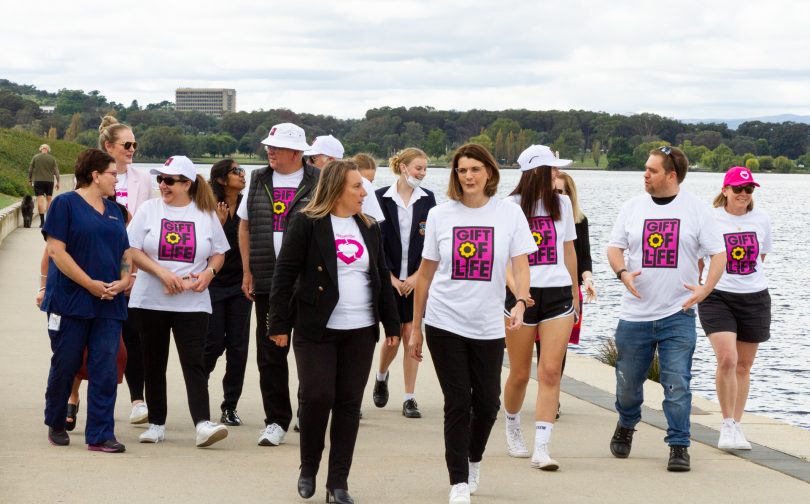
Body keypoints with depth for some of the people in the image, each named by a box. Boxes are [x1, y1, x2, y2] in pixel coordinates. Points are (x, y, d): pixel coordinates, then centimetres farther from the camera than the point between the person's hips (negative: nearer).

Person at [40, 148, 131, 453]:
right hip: (70, 300, -5)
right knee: (65, 366, 5)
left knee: (105, 369, -3)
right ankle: (55, 425, 25)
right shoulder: (65, 204, -3)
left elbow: (125, 252, 18)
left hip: (109, 303, 5)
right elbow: (57, 251, -10)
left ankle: (100, 435, -2)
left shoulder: (114, 211, 16)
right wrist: (91, 284, -15)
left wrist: (124, 280, -4)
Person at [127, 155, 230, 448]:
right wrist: (163, 273, -14)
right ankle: (156, 424, 17)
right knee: (154, 364, 7)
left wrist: (209, 272, -9)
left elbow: (219, 253, 13)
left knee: (194, 363, -10)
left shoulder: (206, 214, 6)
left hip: (193, 302, -1)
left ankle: (202, 424, -18)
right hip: (152, 300, 1)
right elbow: (133, 251, -2)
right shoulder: (149, 209, 4)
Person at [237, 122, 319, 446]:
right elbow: (245, 226, 17)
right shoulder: (258, 182, 10)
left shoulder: (318, 183, -2)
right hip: (268, 282, 4)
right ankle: (276, 420, 12)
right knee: (270, 353, 5)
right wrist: (247, 271, 11)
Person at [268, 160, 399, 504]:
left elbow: (382, 278, 16)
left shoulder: (369, 227, 12)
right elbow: (285, 274, -6)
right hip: (316, 330, -4)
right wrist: (279, 323, -10)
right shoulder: (307, 224, -5)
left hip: (360, 331, 5)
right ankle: (308, 469, 16)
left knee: (349, 404, 3)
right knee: (316, 397, -8)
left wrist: (391, 324, 13)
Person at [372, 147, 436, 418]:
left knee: (411, 335, -1)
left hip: (417, 280, 2)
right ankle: (381, 376, 32)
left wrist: (417, 276, -6)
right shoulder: (381, 198, -3)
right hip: (390, 278, -2)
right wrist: (391, 277, -7)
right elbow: (377, 241, -3)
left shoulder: (427, 199, 4)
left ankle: (409, 398, 5)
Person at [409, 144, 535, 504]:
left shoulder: (509, 213, -1)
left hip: (488, 325, 1)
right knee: (457, 403, -2)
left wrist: (520, 302, -25)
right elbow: (425, 274, 7)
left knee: (487, 402, 6)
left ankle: (474, 459, 35)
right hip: (444, 322, 0)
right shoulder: (440, 215, 1)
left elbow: (521, 264, -5)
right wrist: (415, 328, 8)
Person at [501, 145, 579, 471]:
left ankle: (541, 449, -13)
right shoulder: (511, 207, -1)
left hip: (559, 293, 3)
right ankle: (512, 429, 34)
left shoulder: (562, 204, 11)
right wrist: (516, 290, -15)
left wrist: (575, 295, 19)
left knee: (550, 372, -9)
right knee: (519, 375, 6)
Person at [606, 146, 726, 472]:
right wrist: (623, 272, -15)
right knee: (628, 382, 10)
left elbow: (718, 254, -1)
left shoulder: (696, 209, -1)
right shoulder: (633, 207, 6)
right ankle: (626, 426, 38)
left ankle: (679, 447, 1)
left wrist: (705, 289, -16)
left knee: (677, 384, -9)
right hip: (635, 314, 3)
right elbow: (614, 247, 6)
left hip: (678, 314, -2)